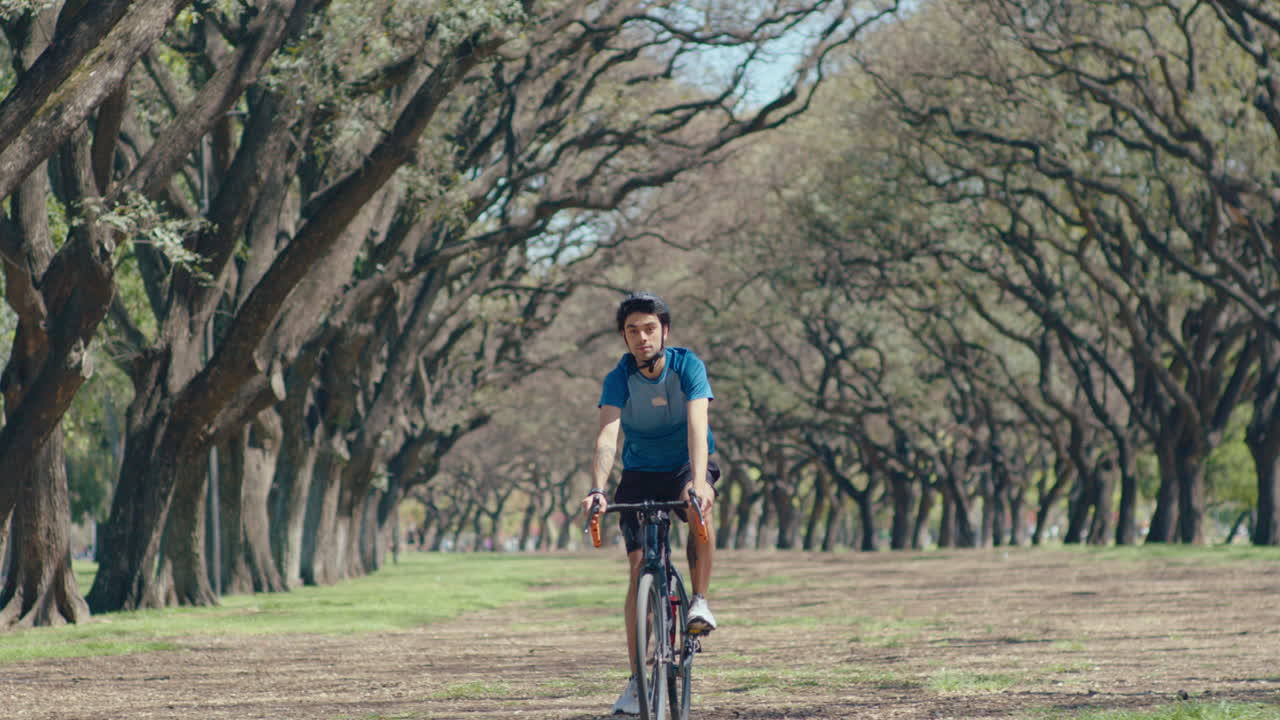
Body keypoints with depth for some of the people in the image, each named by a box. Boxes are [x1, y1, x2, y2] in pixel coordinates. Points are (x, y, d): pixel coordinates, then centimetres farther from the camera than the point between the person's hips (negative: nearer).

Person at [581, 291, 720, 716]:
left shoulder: (687, 366, -20)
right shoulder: (619, 379, -18)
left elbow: (697, 426, -33)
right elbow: (608, 435, -33)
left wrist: (698, 480, -50)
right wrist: (598, 489, -50)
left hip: (686, 463, -1)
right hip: (640, 473, 1)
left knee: (700, 504, -37)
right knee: (640, 565, -10)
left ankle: (700, 601, -21)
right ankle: (637, 679, -4)